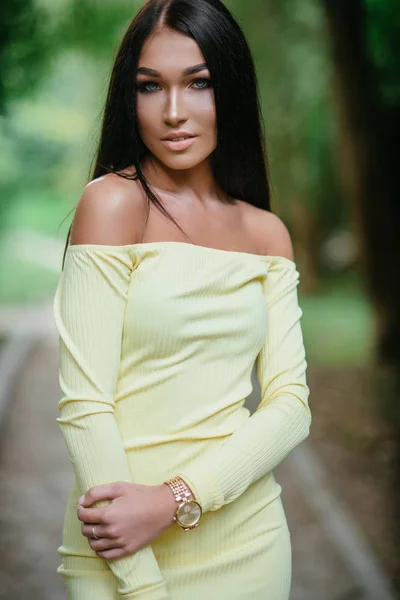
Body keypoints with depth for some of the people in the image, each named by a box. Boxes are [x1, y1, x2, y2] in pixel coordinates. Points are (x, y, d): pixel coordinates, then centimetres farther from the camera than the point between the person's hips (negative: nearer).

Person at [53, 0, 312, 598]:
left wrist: (176, 500, -17)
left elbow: (290, 405, -2)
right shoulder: (114, 201, -9)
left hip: (252, 541, 4)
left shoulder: (268, 234, 4)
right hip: (121, 551, -4)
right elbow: (84, 402, -15)